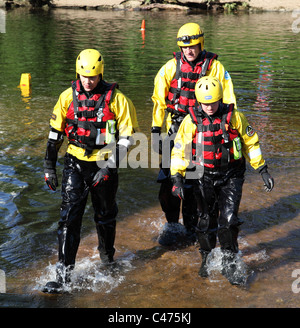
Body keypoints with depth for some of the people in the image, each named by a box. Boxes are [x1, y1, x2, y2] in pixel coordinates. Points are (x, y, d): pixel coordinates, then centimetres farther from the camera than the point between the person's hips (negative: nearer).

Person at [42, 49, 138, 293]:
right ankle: (64, 274, -5)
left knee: (105, 216, 14)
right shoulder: (68, 97, -1)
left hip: (104, 165, -1)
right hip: (75, 163, 1)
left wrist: (109, 167, -13)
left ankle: (108, 259, 38)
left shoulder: (116, 99, -9)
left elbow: (127, 137, -7)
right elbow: (55, 131, 8)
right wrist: (49, 166, 7)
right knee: (69, 216, -8)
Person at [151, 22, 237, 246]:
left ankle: (192, 226, 21)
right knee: (169, 178, -7)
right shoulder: (171, 67, 2)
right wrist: (156, 131, 2)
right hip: (176, 128, 1)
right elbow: (159, 100, 6)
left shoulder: (214, 67, -1)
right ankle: (171, 225, 7)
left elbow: (228, 100, 4)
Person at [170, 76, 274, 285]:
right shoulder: (191, 121, -3)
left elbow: (251, 142, 7)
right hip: (204, 177, 1)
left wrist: (263, 170, 7)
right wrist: (177, 178, -8)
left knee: (229, 219, -12)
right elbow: (179, 150, 1)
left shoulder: (234, 117, -4)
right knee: (206, 220, 5)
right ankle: (207, 259, 27)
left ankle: (230, 263, 2)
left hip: (231, 176, -1)